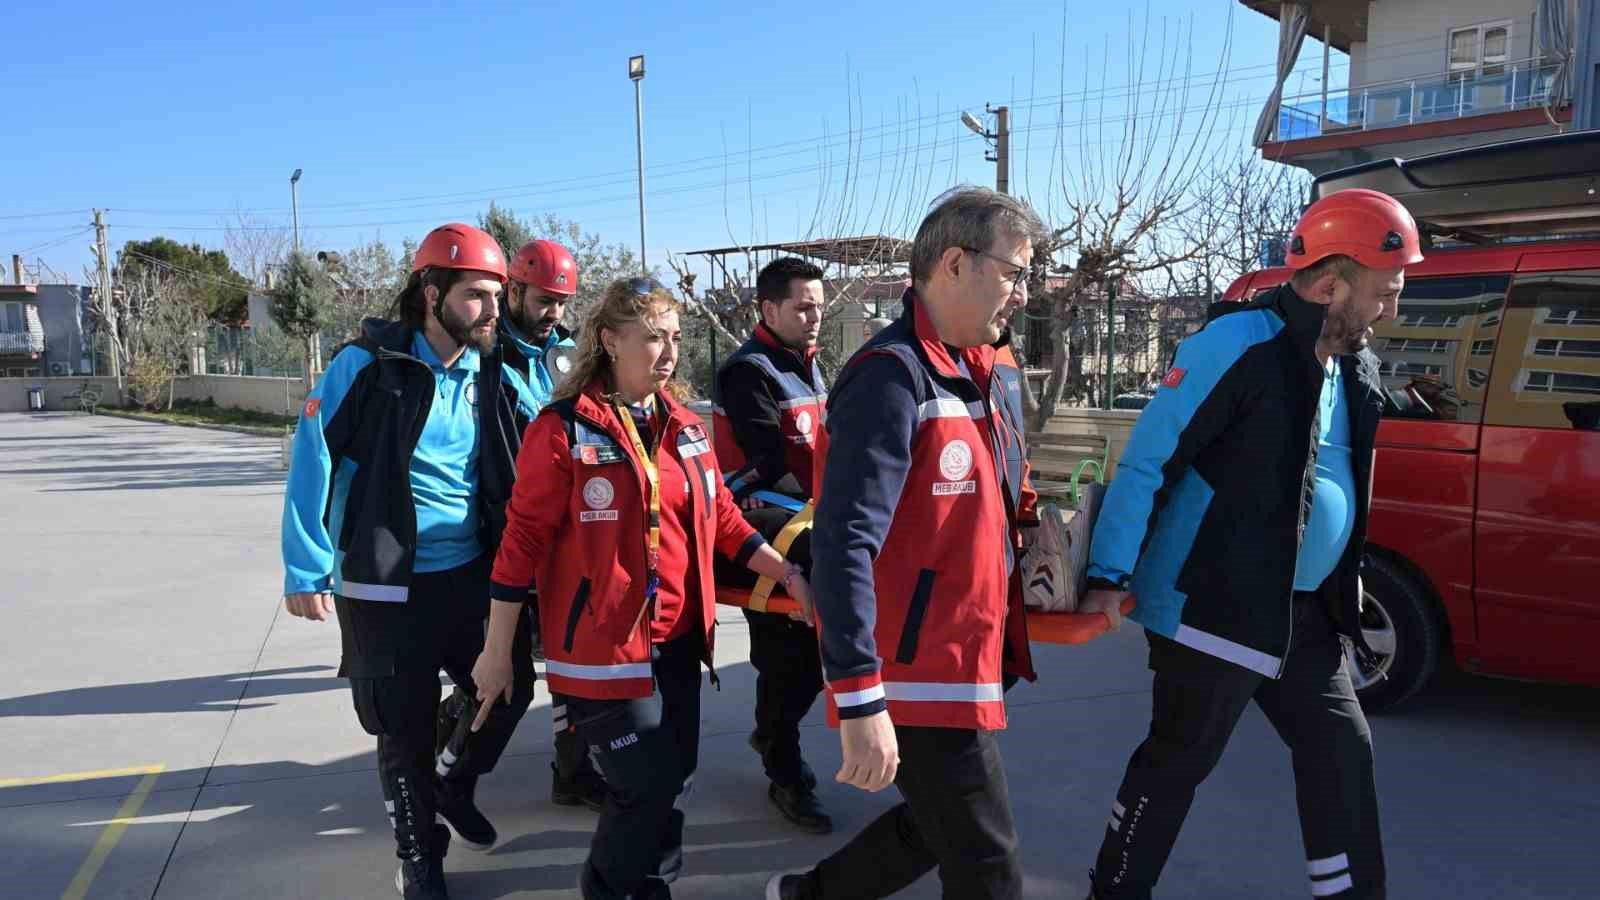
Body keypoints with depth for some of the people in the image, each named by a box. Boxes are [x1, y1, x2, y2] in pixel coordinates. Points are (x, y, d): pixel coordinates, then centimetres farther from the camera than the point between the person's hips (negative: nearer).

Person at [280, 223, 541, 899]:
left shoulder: (493, 378, 3)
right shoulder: (367, 364, -13)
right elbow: (313, 461, -13)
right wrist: (305, 568, -15)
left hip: (474, 574, 5)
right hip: (386, 584, -5)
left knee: (512, 686, 13)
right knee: (406, 728, 7)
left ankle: (454, 786, 43)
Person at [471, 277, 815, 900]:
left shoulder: (685, 426, 8)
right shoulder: (563, 428, -11)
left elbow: (721, 519, 14)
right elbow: (523, 539, -11)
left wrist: (789, 576, 7)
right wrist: (498, 652, -9)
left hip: (677, 639, 7)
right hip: (603, 646, -6)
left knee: (675, 781, 15)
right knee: (648, 790, -2)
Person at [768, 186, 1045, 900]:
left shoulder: (981, 377, 10)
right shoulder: (892, 378, -20)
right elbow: (844, 545, -27)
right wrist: (860, 702, -29)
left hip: (966, 664, 9)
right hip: (917, 679, -9)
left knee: (937, 830, 23)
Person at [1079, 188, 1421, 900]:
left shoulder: (1353, 366, 10)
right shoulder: (1240, 342, -17)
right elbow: (1146, 461, -18)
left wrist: (1345, 579, 24)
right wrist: (1110, 577, -20)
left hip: (1303, 610, 8)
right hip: (1213, 608, -8)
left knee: (1341, 753, 13)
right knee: (1177, 763, 5)